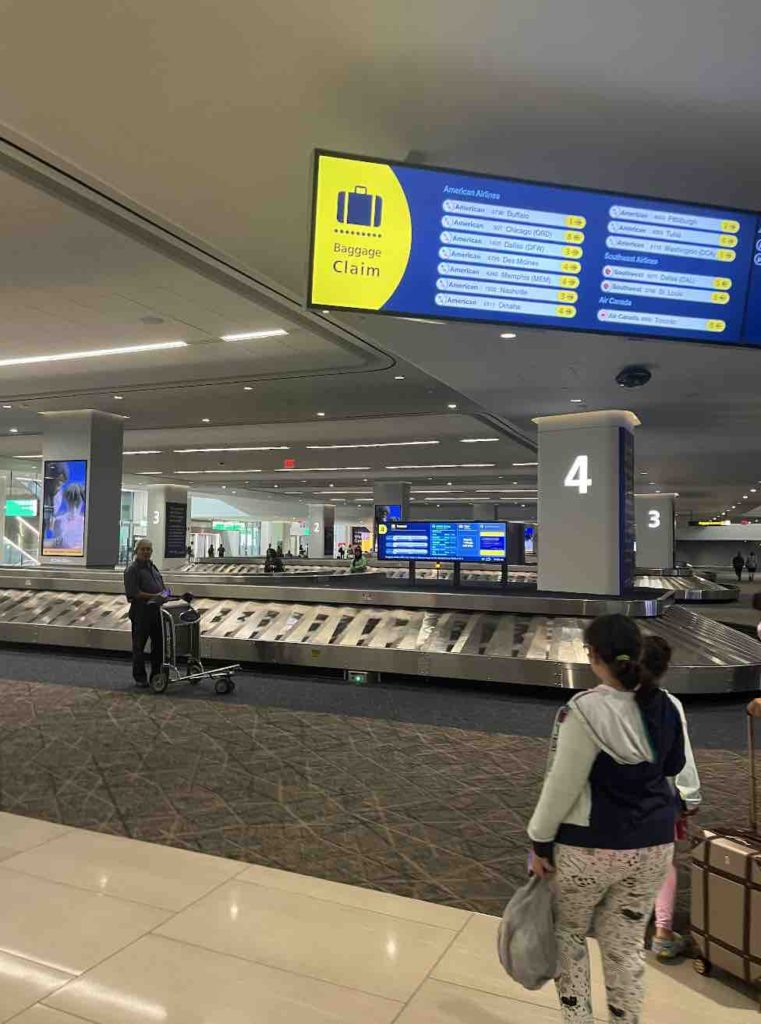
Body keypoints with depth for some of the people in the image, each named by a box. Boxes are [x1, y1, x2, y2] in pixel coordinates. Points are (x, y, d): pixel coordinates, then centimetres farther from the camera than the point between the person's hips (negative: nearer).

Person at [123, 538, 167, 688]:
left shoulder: (152, 567, 15)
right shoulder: (132, 570, -9)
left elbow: (160, 587, 23)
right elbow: (134, 593, -18)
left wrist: (163, 595, 3)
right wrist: (154, 596, -21)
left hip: (156, 610, 7)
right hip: (141, 612, -7)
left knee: (159, 644, 11)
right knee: (139, 645, 5)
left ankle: (156, 675, 23)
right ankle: (139, 678, 16)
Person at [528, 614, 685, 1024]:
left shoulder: (584, 711, -22)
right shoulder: (666, 706, -4)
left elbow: (562, 785, -17)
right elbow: (672, 768, 11)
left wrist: (540, 841, -7)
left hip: (590, 846, -5)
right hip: (653, 845, 5)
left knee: (568, 933, 19)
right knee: (627, 945, 18)